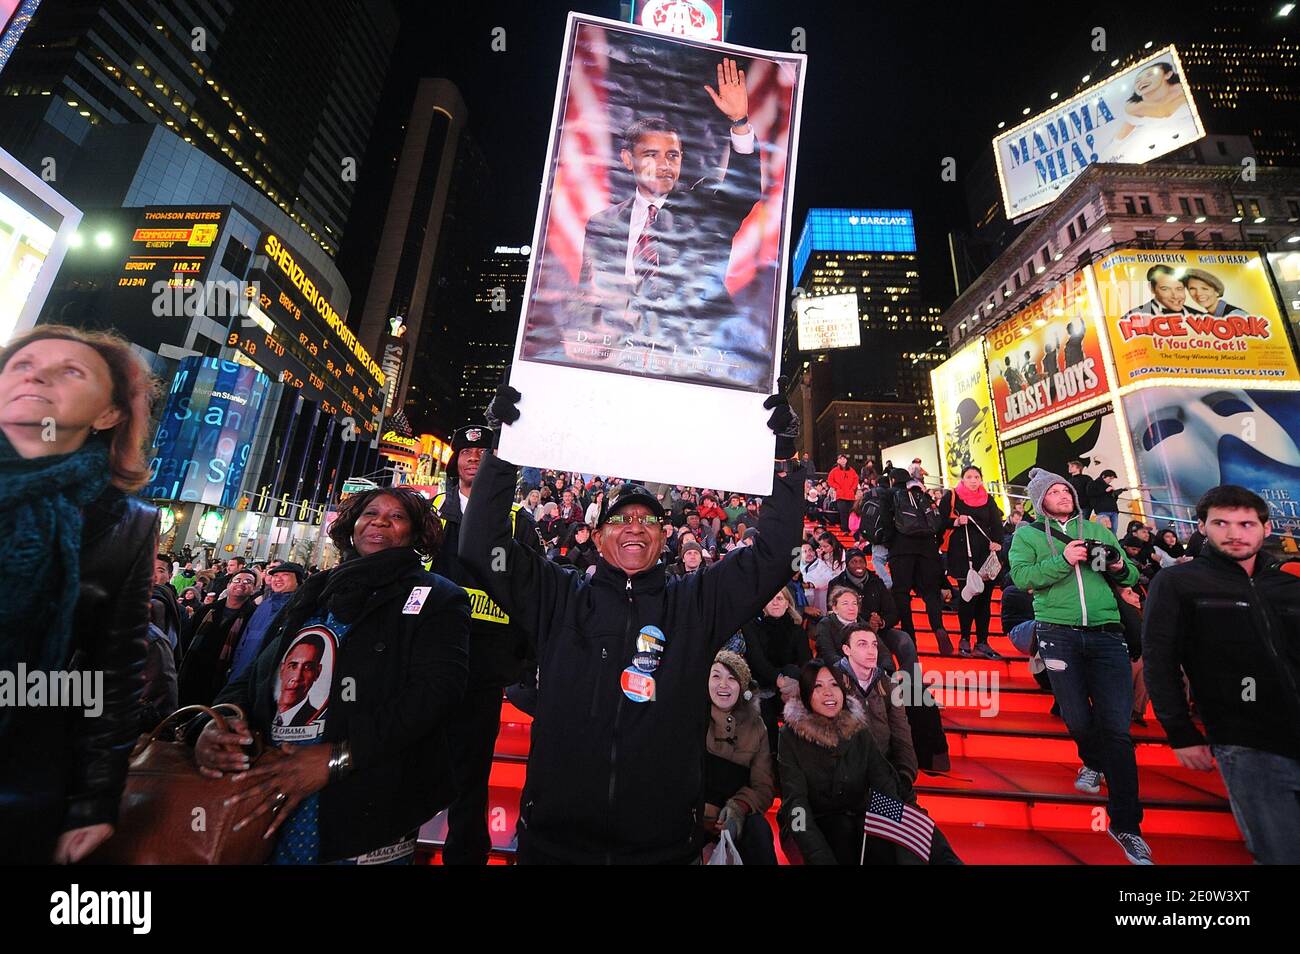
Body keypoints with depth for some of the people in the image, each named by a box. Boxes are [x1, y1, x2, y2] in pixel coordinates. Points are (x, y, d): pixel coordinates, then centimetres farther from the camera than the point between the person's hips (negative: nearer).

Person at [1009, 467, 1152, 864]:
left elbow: (1130, 576, 15)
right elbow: (1021, 576, -9)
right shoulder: (1027, 534, 5)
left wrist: (1120, 567, -6)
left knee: (1117, 727, -2)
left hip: (1105, 632, 2)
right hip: (1058, 632, -2)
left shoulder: (1096, 529, 15)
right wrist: (1063, 560, -19)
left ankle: (1125, 825, 10)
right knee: (1077, 717, 4)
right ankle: (1093, 762, 39)